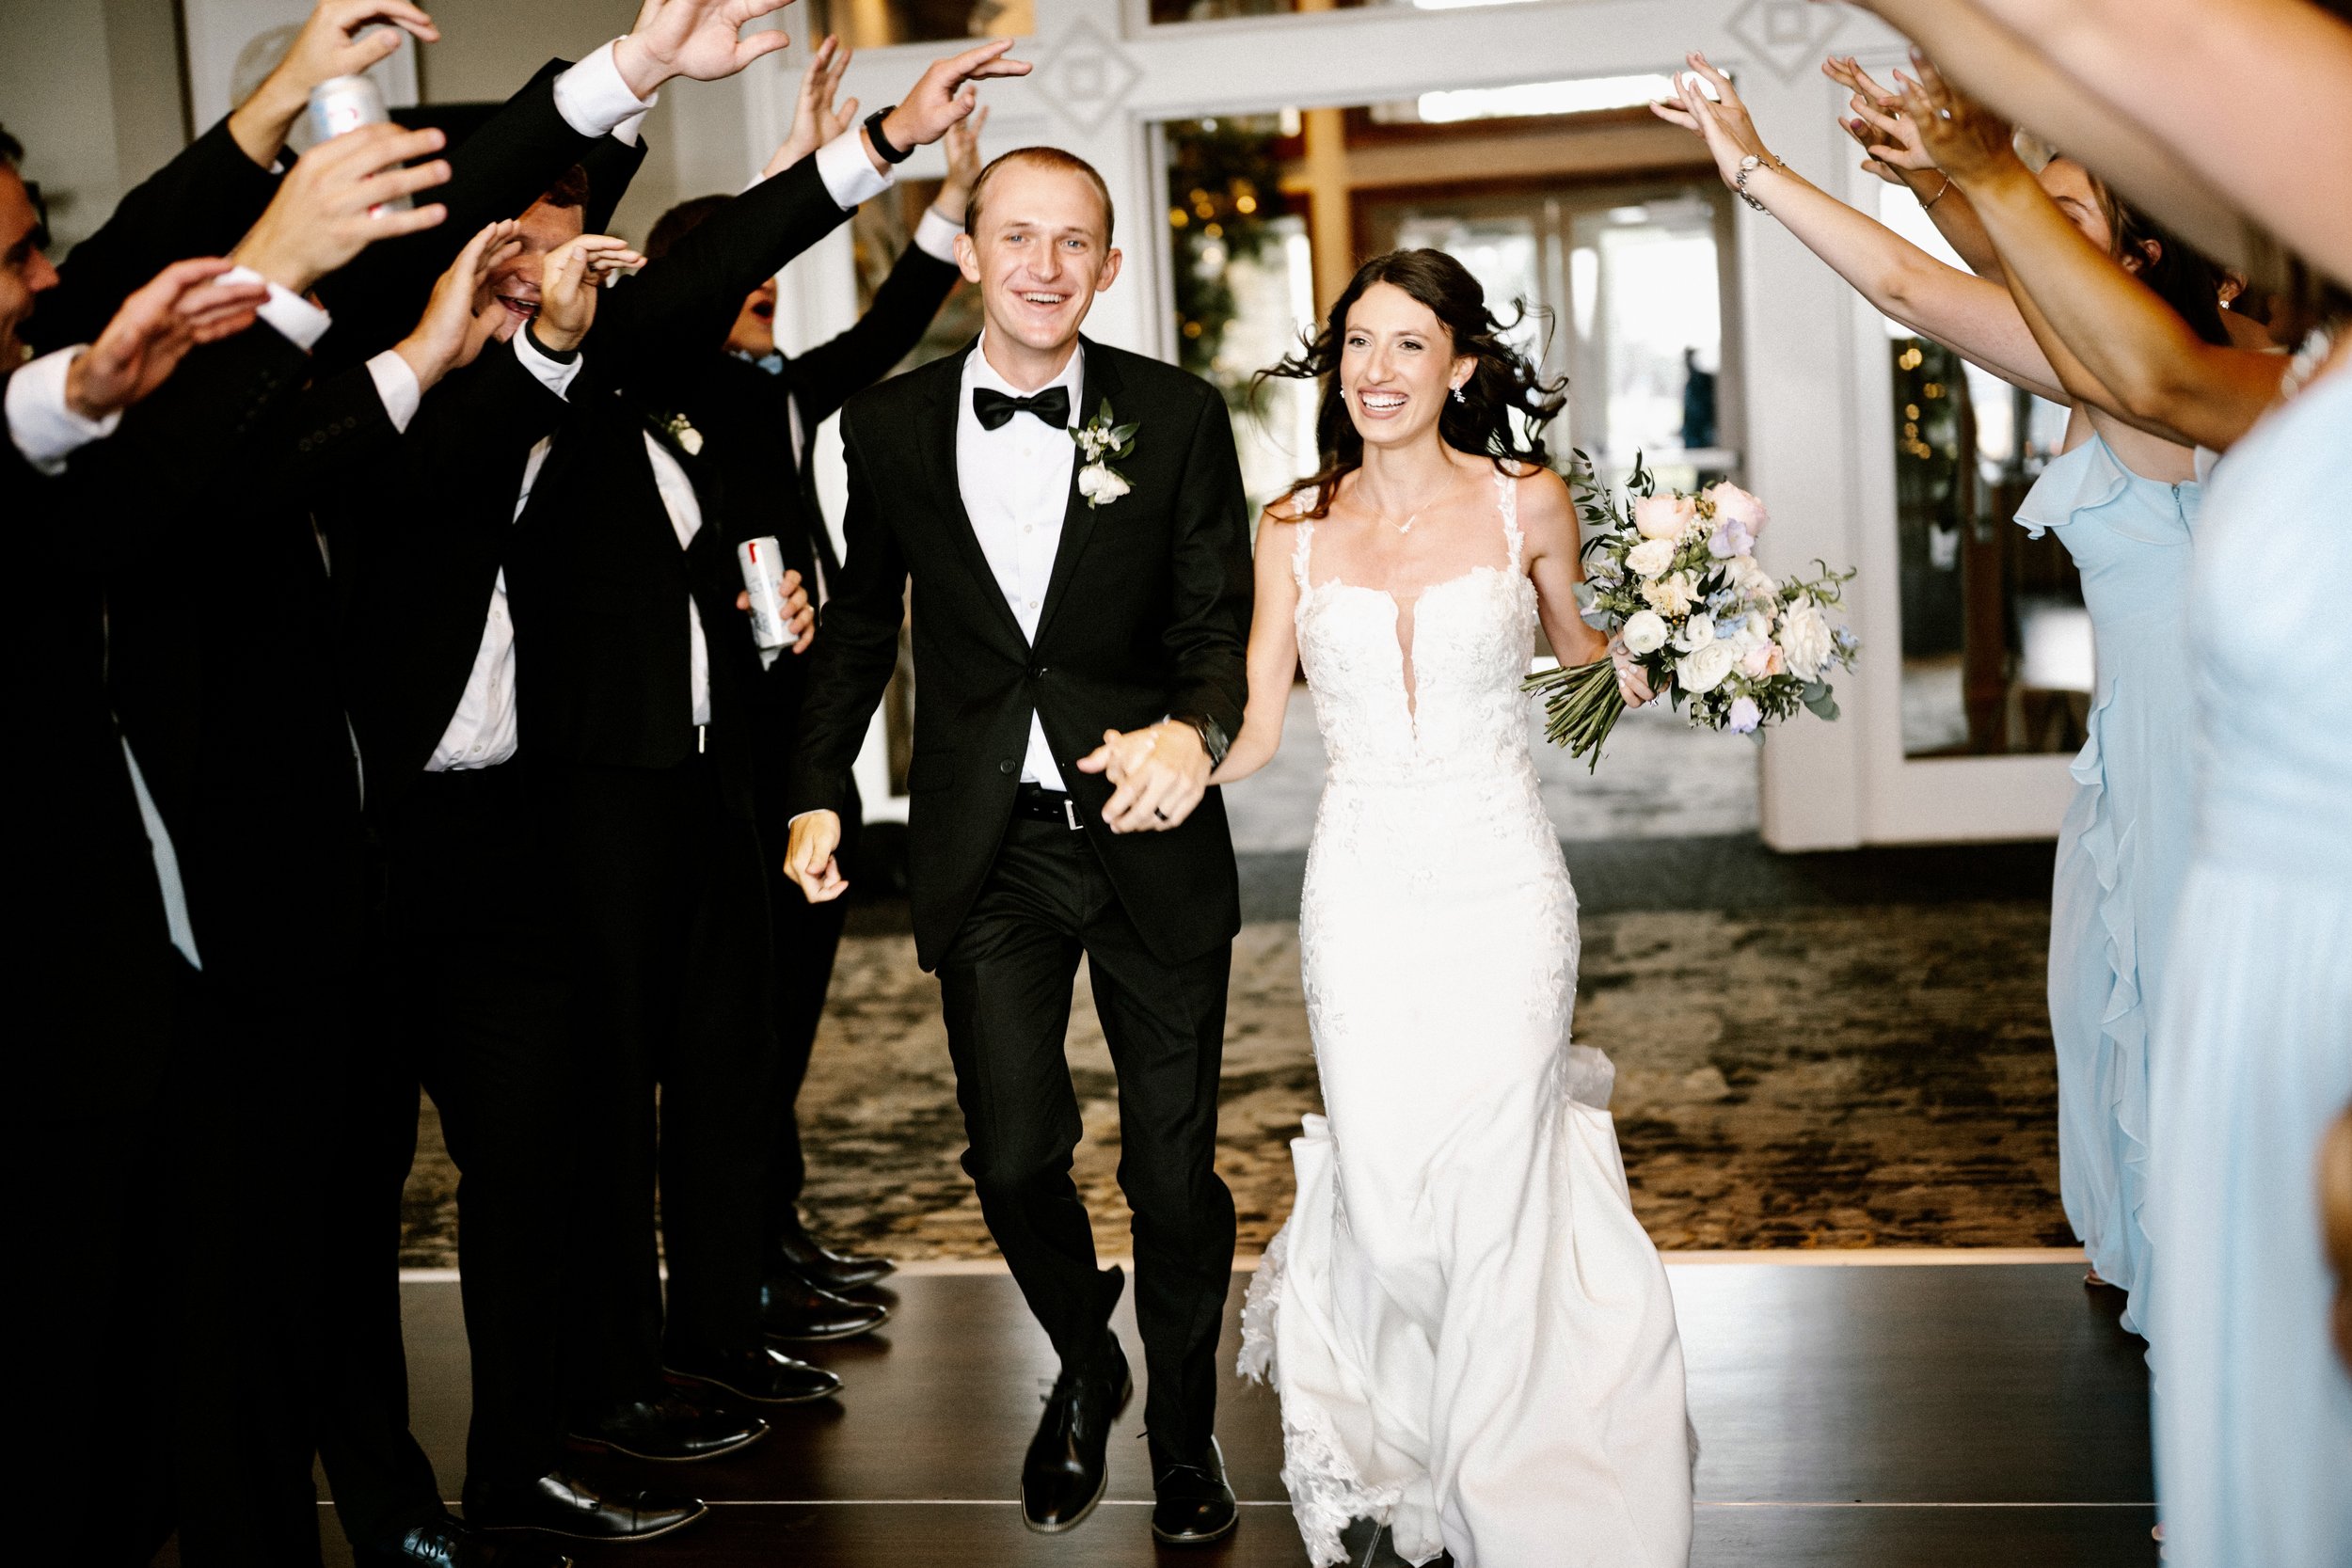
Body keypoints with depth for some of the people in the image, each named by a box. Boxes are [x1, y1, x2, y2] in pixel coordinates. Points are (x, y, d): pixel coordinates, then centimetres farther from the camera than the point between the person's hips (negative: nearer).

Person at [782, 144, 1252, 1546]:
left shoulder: (1180, 418, -3)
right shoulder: (891, 425, 3)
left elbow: (1220, 625, -4)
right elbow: (862, 622, 15)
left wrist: (1195, 729, -25)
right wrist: (819, 789, 10)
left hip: (1150, 838, -1)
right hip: (988, 852, 1)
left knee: (1177, 1169, 8)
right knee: (1014, 1155, 1)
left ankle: (1185, 1427, 32)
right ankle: (1084, 1368, 33)